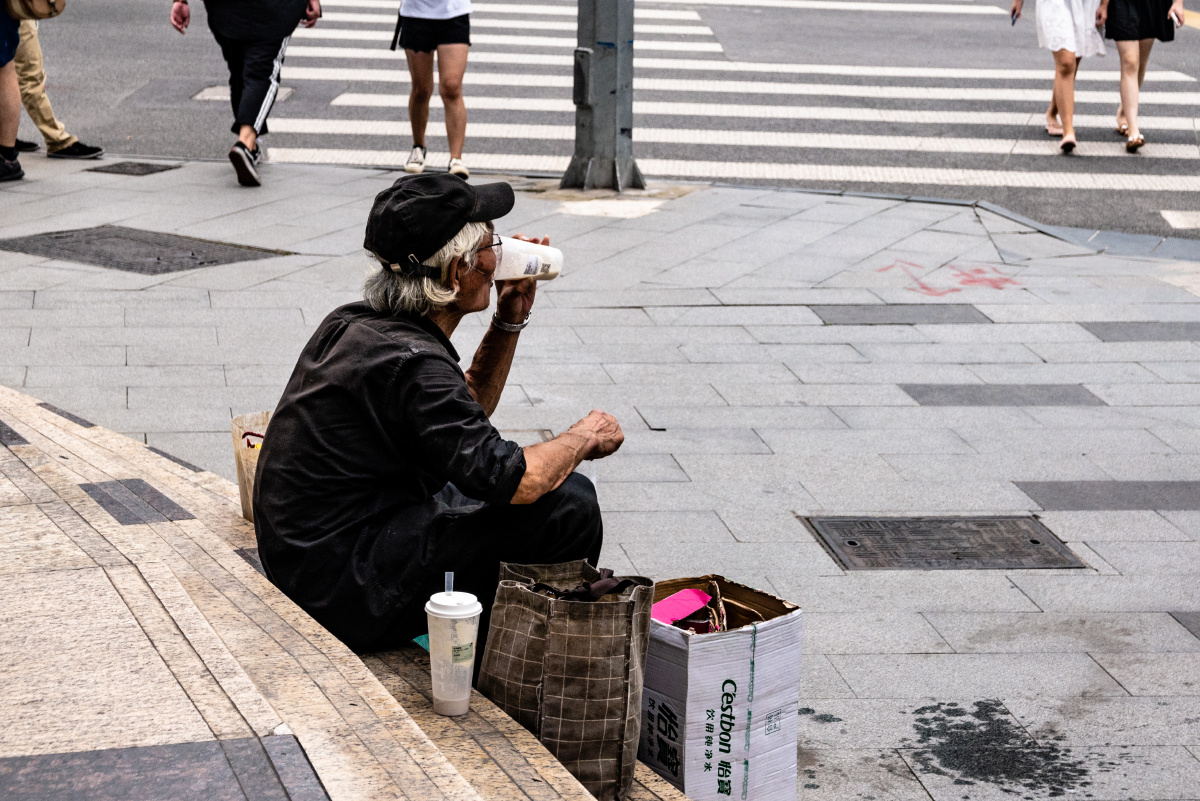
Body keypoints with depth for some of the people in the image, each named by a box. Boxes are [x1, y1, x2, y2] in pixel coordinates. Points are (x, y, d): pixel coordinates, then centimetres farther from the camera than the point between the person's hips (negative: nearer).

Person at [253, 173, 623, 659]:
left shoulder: (352, 324, 8)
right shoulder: (410, 362, -22)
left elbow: (465, 412, 24)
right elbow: (514, 481, -25)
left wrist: (510, 321, 11)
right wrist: (584, 437, -5)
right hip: (352, 603, -10)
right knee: (568, 503, -12)